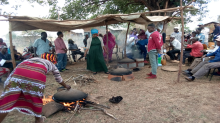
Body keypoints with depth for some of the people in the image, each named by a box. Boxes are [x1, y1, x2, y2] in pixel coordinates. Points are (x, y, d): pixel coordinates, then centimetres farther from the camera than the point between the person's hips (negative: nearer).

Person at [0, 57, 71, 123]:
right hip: (38, 71, -3)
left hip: (21, 67, 3)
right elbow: (59, 79, 44)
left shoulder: (34, 59, 45)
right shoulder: (52, 65, 36)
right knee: (36, 97, 16)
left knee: (9, 97, 5)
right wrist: (66, 86, 62)